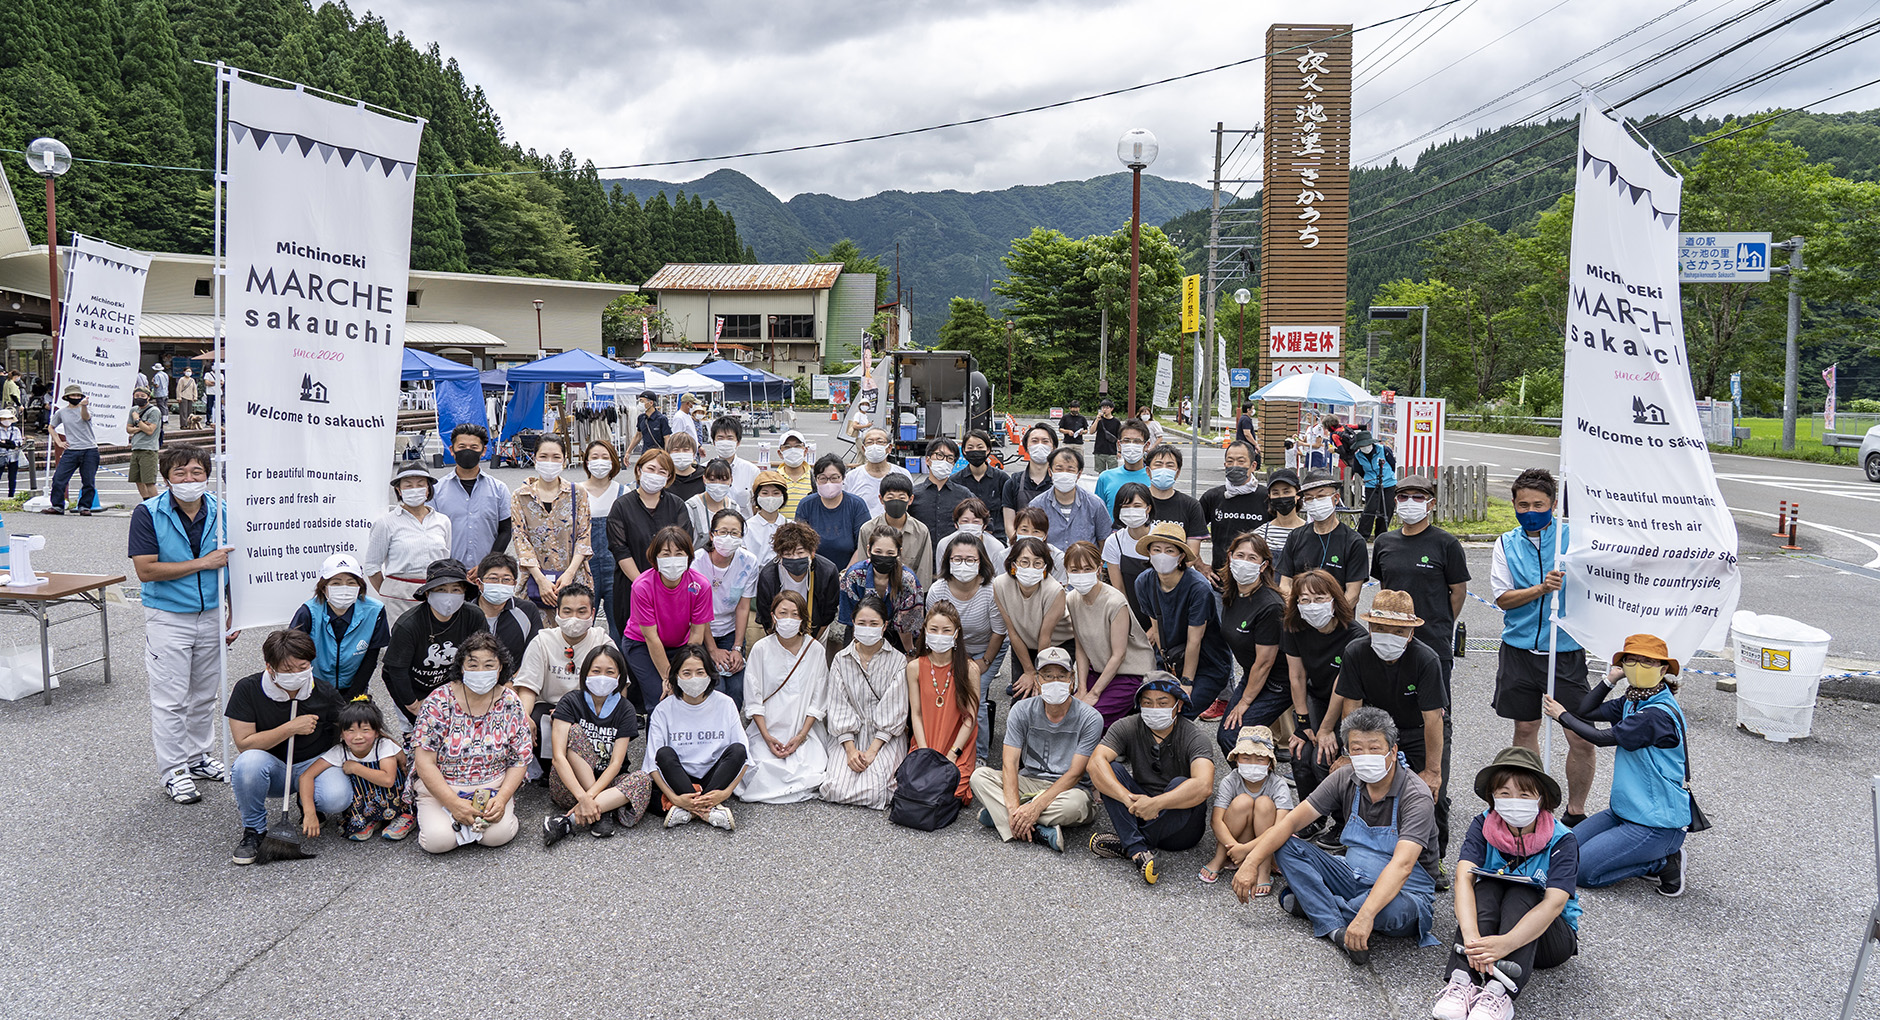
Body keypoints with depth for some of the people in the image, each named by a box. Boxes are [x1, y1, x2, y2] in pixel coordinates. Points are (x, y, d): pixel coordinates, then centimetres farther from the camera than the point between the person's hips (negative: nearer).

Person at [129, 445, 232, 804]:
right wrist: (203, 563, -19)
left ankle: (197, 757, 30)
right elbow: (146, 570, -18)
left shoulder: (220, 511, 0)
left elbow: (232, 562, 10)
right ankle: (172, 771, 12)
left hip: (211, 615, 4)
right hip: (168, 618, -4)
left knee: (205, 695, 15)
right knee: (170, 700, 1)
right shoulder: (148, 514, -11)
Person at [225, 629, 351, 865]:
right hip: (272, 767, 0)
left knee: (337, 798, -31)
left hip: (314, 762, 0)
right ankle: (254, 830, -9)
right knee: (249, 762, -36)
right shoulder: (247, 689, -14)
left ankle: (310, 801, 11)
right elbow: (244, 743, -17)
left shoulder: (326, 694, -11)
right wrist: (291, 728, -24)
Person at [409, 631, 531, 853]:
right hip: (439, 787, 0)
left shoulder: (510, 703, -3)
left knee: (498, 834, -25)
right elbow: (424, 762, -13)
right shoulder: (438, 702, -10)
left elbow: (519, 761, 0)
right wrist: (453, 803, -21)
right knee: (438, 839, -24)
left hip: (492, 787, 1)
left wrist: (501, 799, -16)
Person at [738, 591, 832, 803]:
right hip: (767, 729, -1)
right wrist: (767, 736, -11)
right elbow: (753, 699, -1)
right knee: (766, 771, -25)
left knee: (814, 773, -22)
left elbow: (818, 700, 2)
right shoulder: (761, 649, -2)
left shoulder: (815, 650, 0)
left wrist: (801, 735, -9)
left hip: (805, 730, 1)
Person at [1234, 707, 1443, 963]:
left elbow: (1402, 865, -38)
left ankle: (1309, 904, -13)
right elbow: (1292, 821, -8)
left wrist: (1366, 915, -51)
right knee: (1286, 846, -11)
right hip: (1354, 878, 5)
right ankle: (1337, 930, -26)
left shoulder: (1416, 797, -23)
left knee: (1392, 909, -41)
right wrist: (1251, 861, -20)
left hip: (1404, 891, -5)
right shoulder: (1346, 779, -6)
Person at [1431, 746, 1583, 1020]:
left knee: (1521, 894, -31)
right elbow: (1464, 877, -27)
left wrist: (1506, 943, -49)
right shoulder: (1483, 826, -12)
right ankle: (1462, 980, -43)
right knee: (1487, 888, -29)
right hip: (1489, 923, 2)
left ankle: (1500, 991, -47)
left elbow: (1554, 903, -32)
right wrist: (1471, 936, -47)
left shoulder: (1562, 840, -19)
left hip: (1550, 937, -1)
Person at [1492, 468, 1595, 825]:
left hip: (1566, 651, -2)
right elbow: (1502, 597, -3)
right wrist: (1541, 589, -16)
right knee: (1525, 729, 12)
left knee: (1581, 738, -3)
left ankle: (1575, 813, 15)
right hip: (1519, 650, 2)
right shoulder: (1507, 544, 5)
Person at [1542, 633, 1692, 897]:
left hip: (1656, 823, -9)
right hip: (1624, 810, 9)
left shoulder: (1659, 714, -23)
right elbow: (1585, 712, 3)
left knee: (1582, 871, -13)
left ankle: (1665, 862, 2)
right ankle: (1654, 855, 11)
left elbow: (1602, 738, -18)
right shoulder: (1632, 702, 6)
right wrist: (1611, 678, -2)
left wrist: (1562, 716, -3)